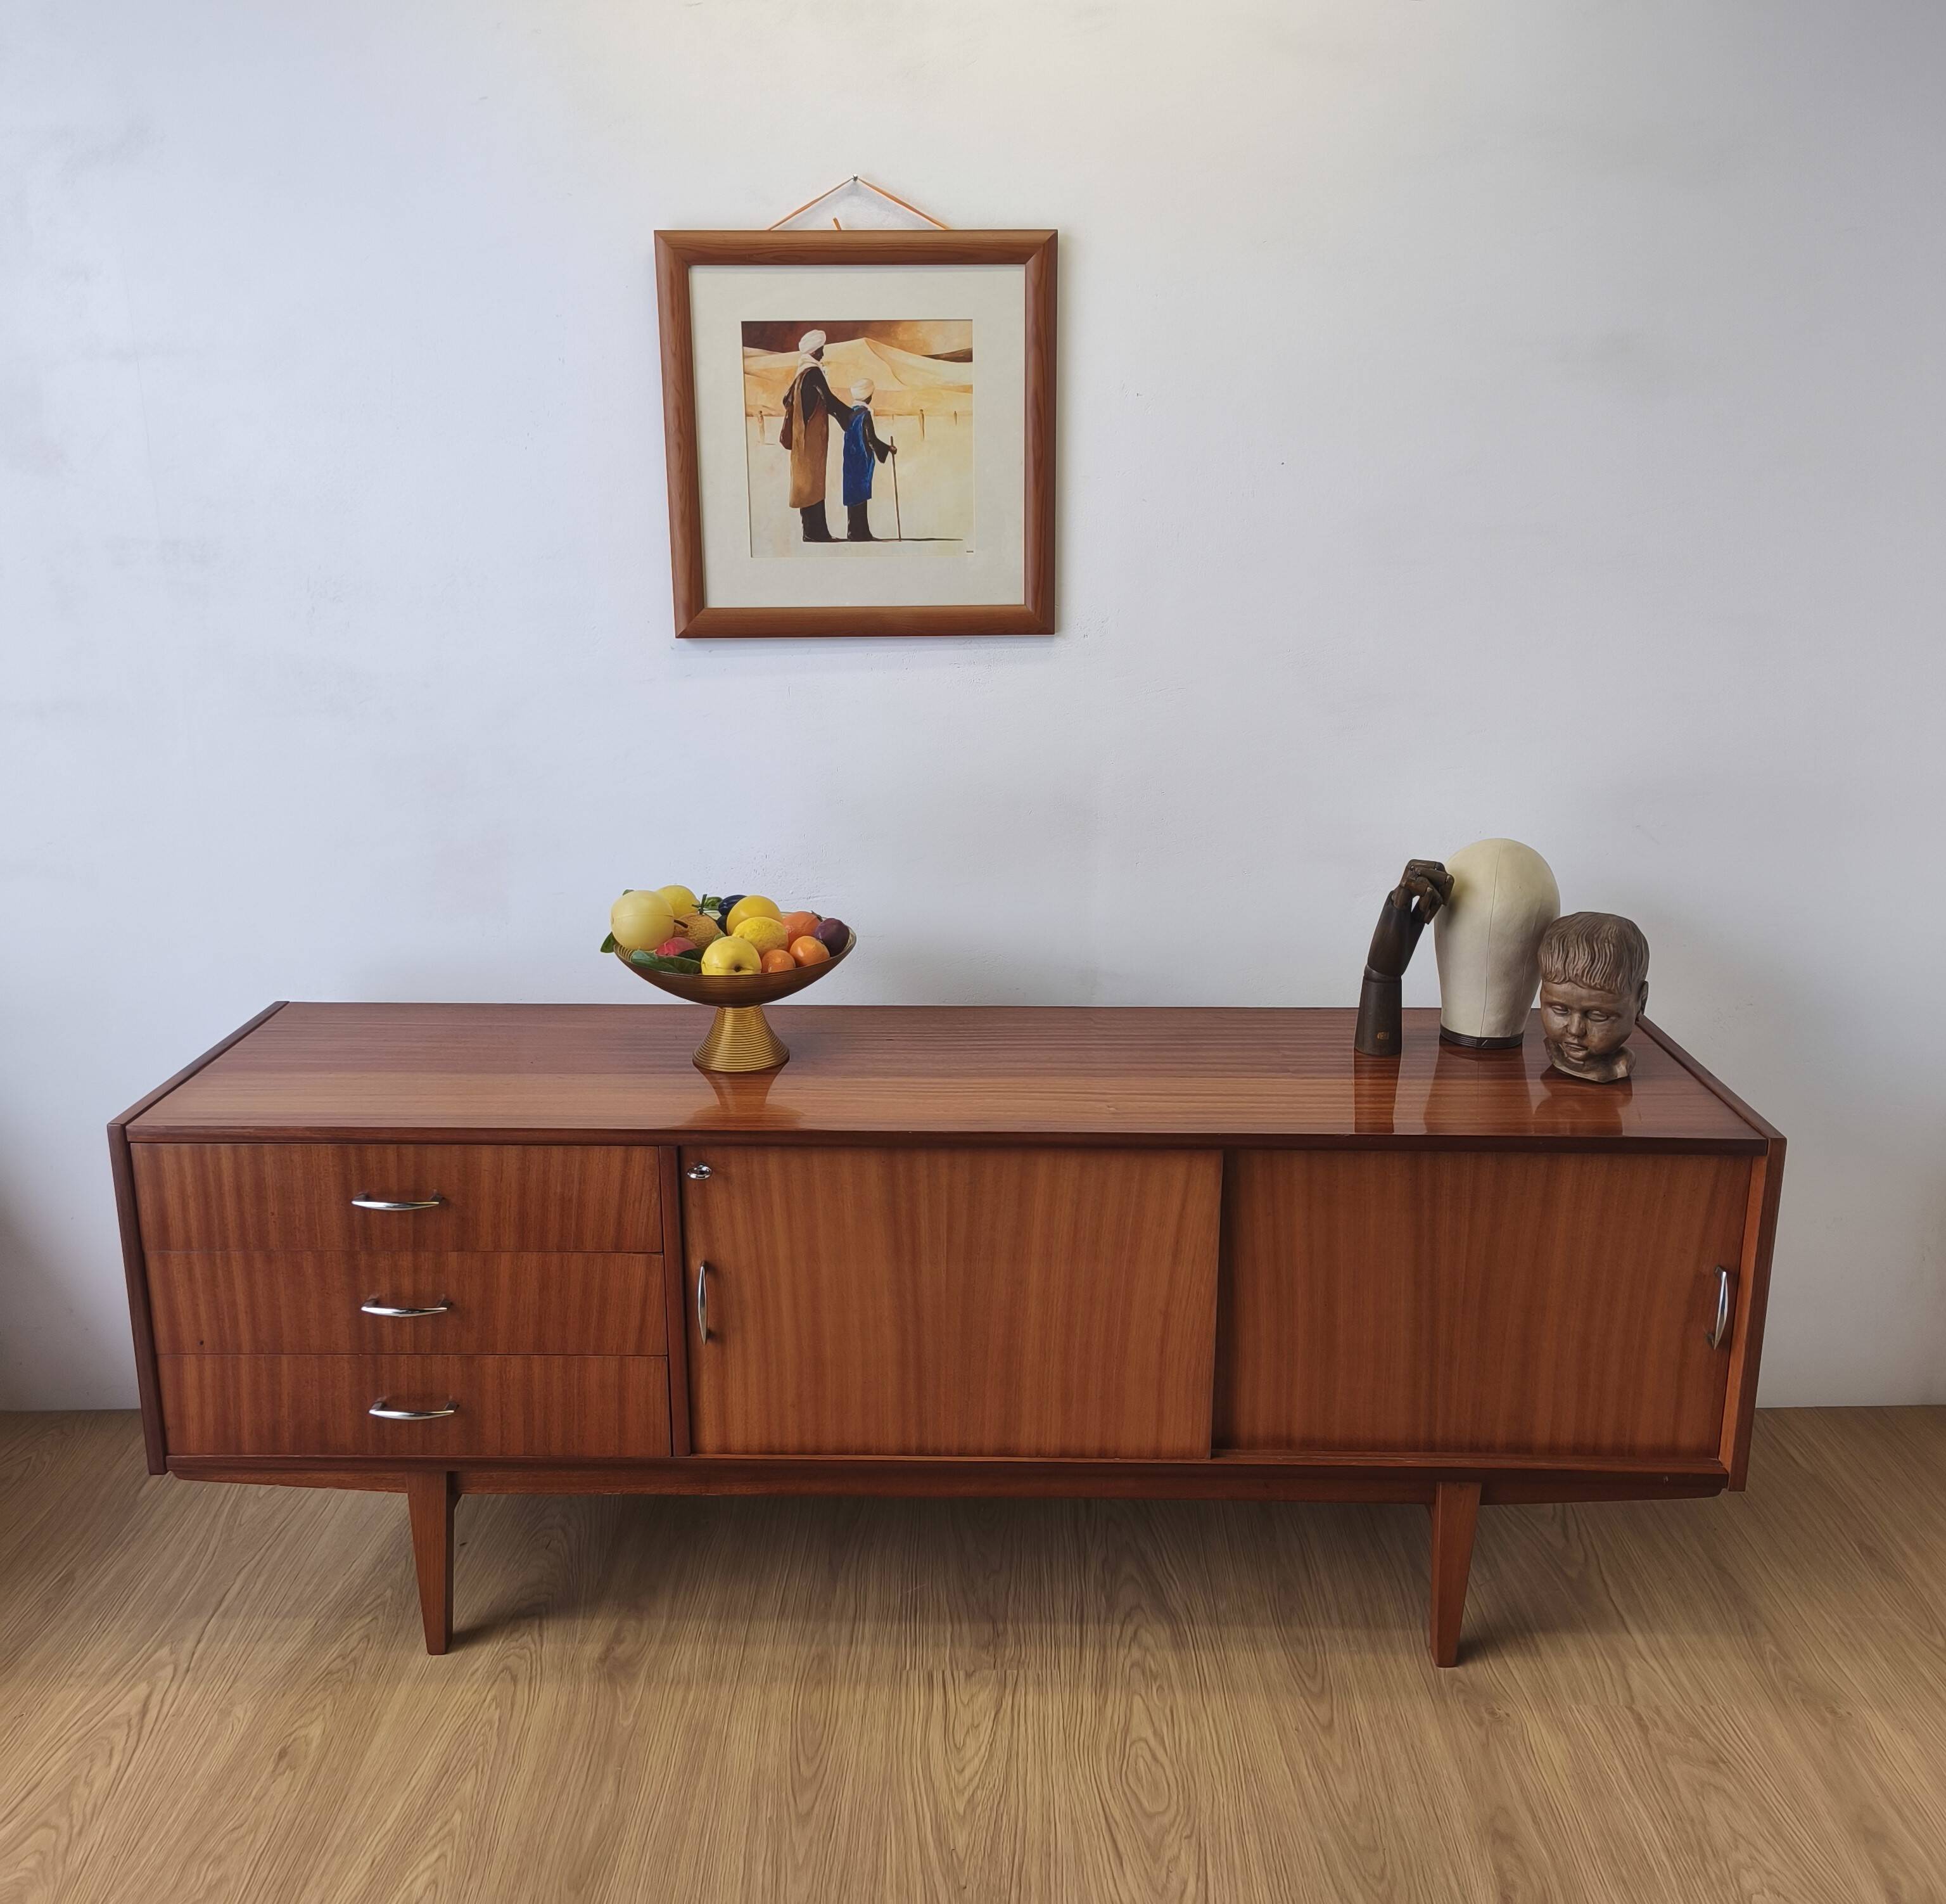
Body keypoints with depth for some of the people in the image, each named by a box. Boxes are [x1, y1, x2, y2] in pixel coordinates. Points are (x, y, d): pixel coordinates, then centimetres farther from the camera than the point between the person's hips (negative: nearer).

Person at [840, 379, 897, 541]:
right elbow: (871, 439, -17)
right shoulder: (865, 414, -14)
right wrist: (888, 448, -6)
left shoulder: (851, 412, 9)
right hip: (862, 460, -8)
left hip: (851, 460, 8)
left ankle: (856, 532, 15)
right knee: (860, 495, -5)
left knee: (854, 494, 11)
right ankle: (858, 533, -5)